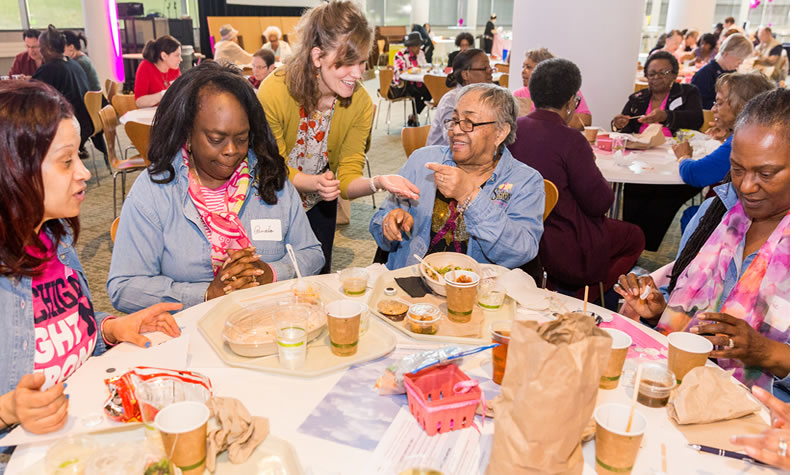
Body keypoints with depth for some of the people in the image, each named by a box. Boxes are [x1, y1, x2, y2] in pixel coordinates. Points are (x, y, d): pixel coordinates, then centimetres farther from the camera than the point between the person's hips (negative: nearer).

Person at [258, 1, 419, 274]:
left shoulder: (360, 103, -18)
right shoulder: (274, 92, -27)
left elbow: (347, 179, -18)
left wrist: (377, 183, -41)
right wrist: (314, 182, -39)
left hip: (318, 207, 3)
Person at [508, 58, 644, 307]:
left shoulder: (513, 128, -3)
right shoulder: (570, 140, -22)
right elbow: (600, 202, -15)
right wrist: (590, 166, 3)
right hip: (557, 250, -7)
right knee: (634, 237, 17)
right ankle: (578, 299, 17)